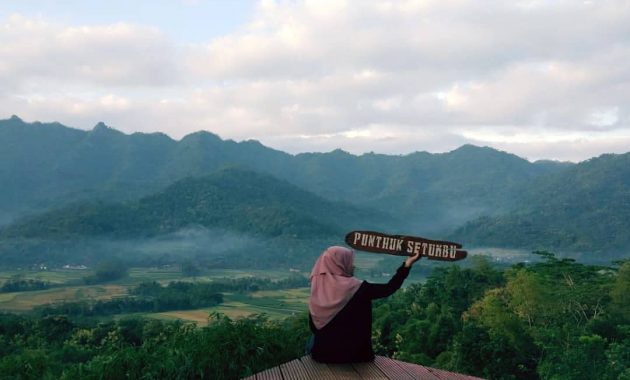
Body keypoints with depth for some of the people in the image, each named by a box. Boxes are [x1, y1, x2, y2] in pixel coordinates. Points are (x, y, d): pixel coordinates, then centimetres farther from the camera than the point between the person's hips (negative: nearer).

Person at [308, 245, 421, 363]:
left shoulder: (318, 288, -7)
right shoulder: (354, 287, -17)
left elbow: (314, 327, 1)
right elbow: (388, 289, -14)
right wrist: (407, 264, -8)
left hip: (322, 353, 2)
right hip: (351, 354, -2)